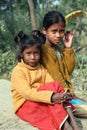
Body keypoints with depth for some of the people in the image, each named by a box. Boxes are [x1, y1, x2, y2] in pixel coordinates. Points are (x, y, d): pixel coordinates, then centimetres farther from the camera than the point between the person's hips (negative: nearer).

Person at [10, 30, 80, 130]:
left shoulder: (41, 69, 9)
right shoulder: (18, 71, -12)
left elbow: (53, 85, -4)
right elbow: (27, 93, -25)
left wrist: (63, 95, -27)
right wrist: (52, 97, -34)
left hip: (43, 102, 6)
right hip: (25, 106, -6)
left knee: (55, 86, -18)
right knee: (51, 87, -26)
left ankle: (71, 121, -29)